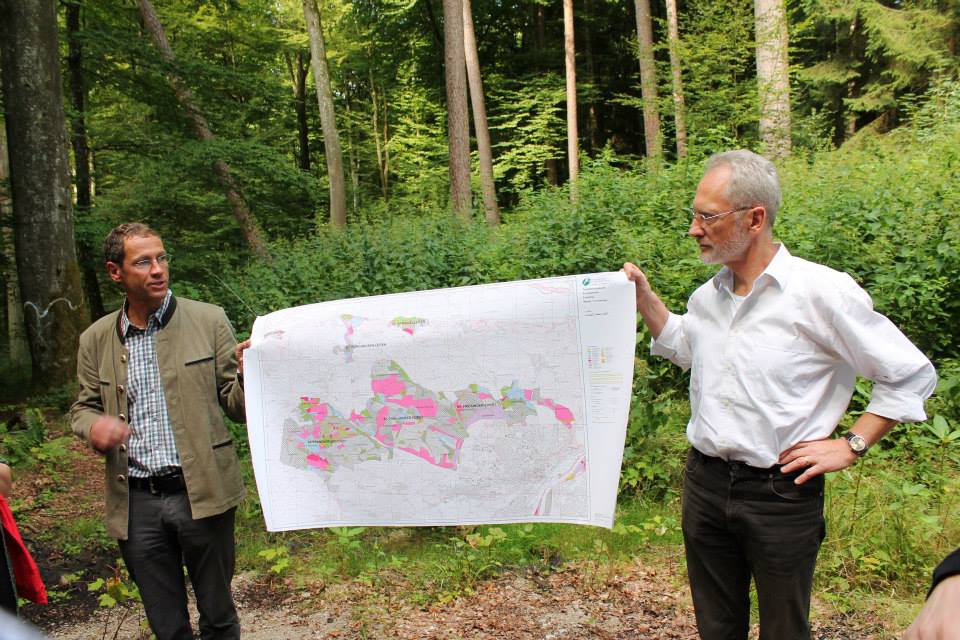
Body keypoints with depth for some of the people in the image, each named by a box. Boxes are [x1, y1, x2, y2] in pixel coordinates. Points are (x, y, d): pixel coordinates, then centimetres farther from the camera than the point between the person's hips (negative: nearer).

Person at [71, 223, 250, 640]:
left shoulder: (209, 321, -2)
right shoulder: (95, 340, 5)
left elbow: (236, 405, -1)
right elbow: (82, 408, 15)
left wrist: (249, 372, -23)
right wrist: (93, 425, -8)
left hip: (202, 493, -2)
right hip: (136, 503, 2)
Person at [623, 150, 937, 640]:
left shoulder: (821, 291, -14)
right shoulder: (707, 296, 4)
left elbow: (911, 374, -7)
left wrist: (850, 446, -9)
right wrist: (644, 296, 13)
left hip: (781, 492, -5)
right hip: (705, 482, 5)